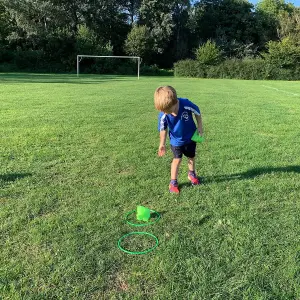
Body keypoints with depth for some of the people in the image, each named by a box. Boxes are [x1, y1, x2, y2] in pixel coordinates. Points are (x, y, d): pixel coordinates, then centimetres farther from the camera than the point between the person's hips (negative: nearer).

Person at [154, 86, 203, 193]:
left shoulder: (186, 104, -34)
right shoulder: (163, 115, -31)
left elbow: (197, 113, -12)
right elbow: (163, 129, -12)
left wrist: (200, 127, -6)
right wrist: (162, 144, -6)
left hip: (190, 137, 2)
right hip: (176, 140, -1)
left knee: (191, 157, 18)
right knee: (177, 159, -2)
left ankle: (191, 174, 44)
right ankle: (173, 182, 14)